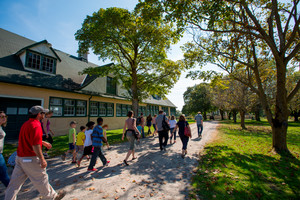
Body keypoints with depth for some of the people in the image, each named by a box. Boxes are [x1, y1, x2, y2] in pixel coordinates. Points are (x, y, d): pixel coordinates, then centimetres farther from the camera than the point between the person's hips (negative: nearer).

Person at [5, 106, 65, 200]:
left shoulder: (26, 124, 10)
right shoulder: (36, 125, -22)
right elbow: (35, 145, -26)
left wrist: (43, 142, 30)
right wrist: (42, 159, -20)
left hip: (20, 157, 9)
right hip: (31, 159, -8)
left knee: (15, 181, 16)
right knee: (41, 180, 8)